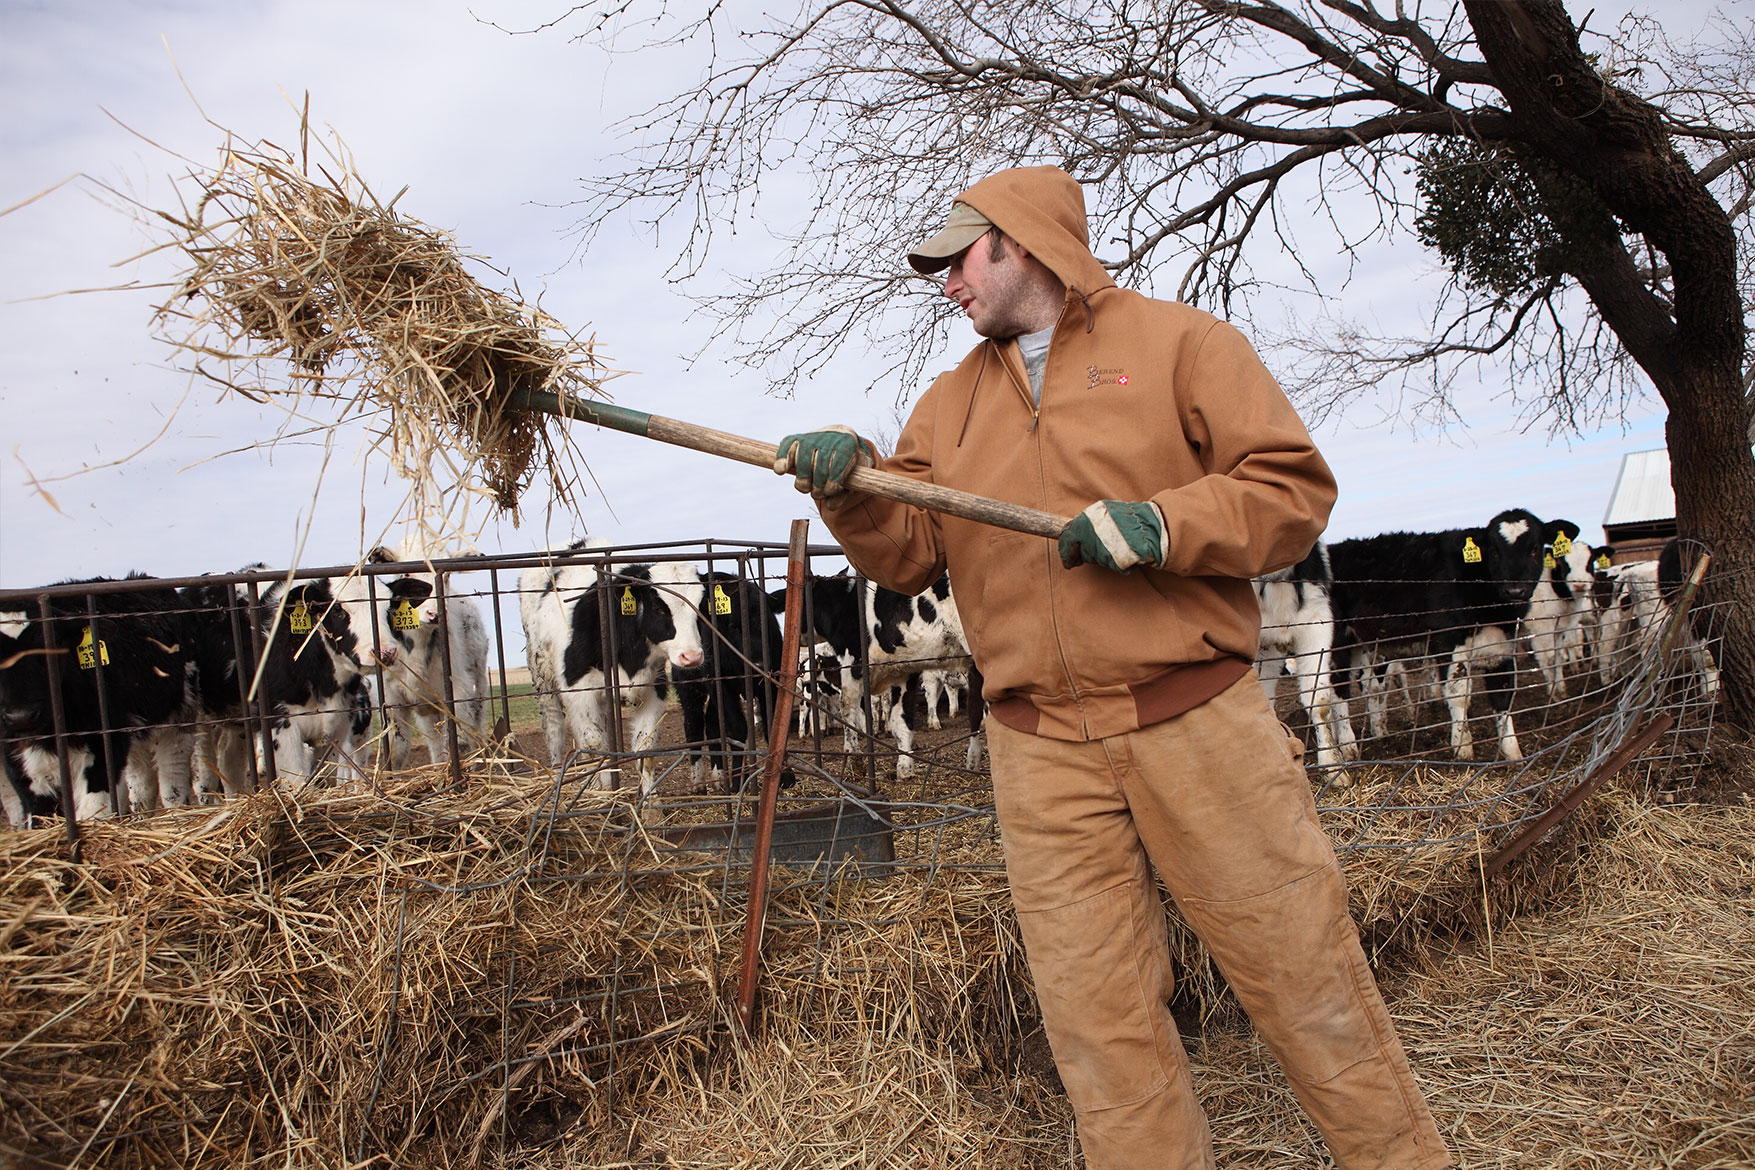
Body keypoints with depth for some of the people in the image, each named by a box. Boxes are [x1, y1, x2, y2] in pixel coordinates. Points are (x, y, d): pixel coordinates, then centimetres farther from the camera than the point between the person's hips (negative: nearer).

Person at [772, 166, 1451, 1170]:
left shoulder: (1178, 341, 5)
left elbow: (1296, 491, -2)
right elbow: (907, 554, 9)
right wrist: (853, 486, -10)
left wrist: (1163, 525, -17)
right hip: (1042, 757, 4)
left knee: (1306, 978, 4)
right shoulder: (951, 402, 18)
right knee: (1098, 1017, 5)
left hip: (1200, 727, -3)